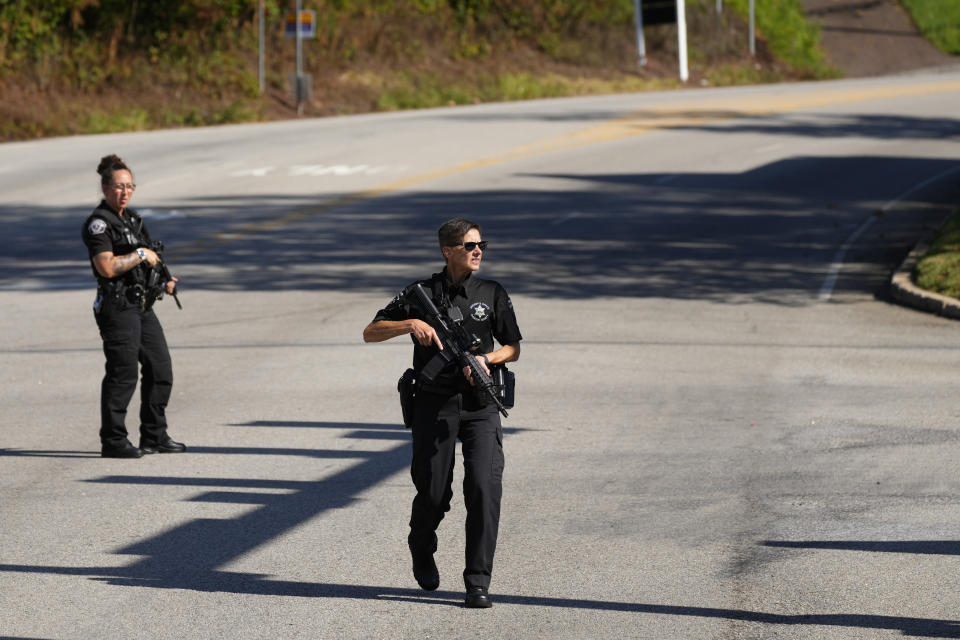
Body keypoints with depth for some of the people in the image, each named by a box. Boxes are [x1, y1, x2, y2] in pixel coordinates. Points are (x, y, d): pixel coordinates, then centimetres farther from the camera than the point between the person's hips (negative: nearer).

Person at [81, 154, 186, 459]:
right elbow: (107, 267, -24)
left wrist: (163, 282, 10)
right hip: (117, 307, -9)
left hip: (142, 305, 9)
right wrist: (141, 255, -15)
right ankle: (112, 441, 0)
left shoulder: (132, 218, 15)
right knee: (122, 374, -7)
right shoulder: (98, 223, -12)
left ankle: (154, 435, 20)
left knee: (160, 370, 11)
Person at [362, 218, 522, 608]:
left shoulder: (493, 294, 8)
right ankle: (421, 550, 36)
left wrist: (486, 358, -8)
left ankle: (478, 583, -10)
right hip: (435, 404, -1)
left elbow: (513, 348, 14)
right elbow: (370, 333, 2)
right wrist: (411, 324, -15)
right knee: (433, 494, 1)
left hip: (480, 404, 1)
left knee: (484, 488, -14)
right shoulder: (421, 294, 3)